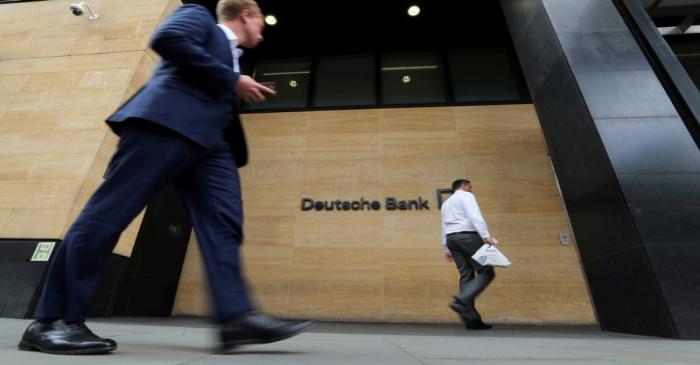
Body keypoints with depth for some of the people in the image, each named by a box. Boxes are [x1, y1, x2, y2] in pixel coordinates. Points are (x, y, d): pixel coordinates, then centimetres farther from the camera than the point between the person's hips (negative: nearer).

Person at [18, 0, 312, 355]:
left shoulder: (229, 57, 35)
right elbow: (166, 38, -7)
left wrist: (243, 93, 24)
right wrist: (232, 80, -6)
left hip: (208, 141, 8)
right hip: (165, 123, -7)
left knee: (223, 222, -9)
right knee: (108, 213, -7)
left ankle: (236, 316, -12)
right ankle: (51, 320, 3)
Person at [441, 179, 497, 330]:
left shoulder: (446, 203, 28)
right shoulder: (466, 196, 5)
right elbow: (475, 216, -13)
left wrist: (446, 248, 22)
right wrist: (486, 235, -21)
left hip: (451, 238, 8)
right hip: (467, 235, -8)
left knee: (466, 275, 5)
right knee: (486, 272, -5)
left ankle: (471, 319, 1)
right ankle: (462, 300, -23)